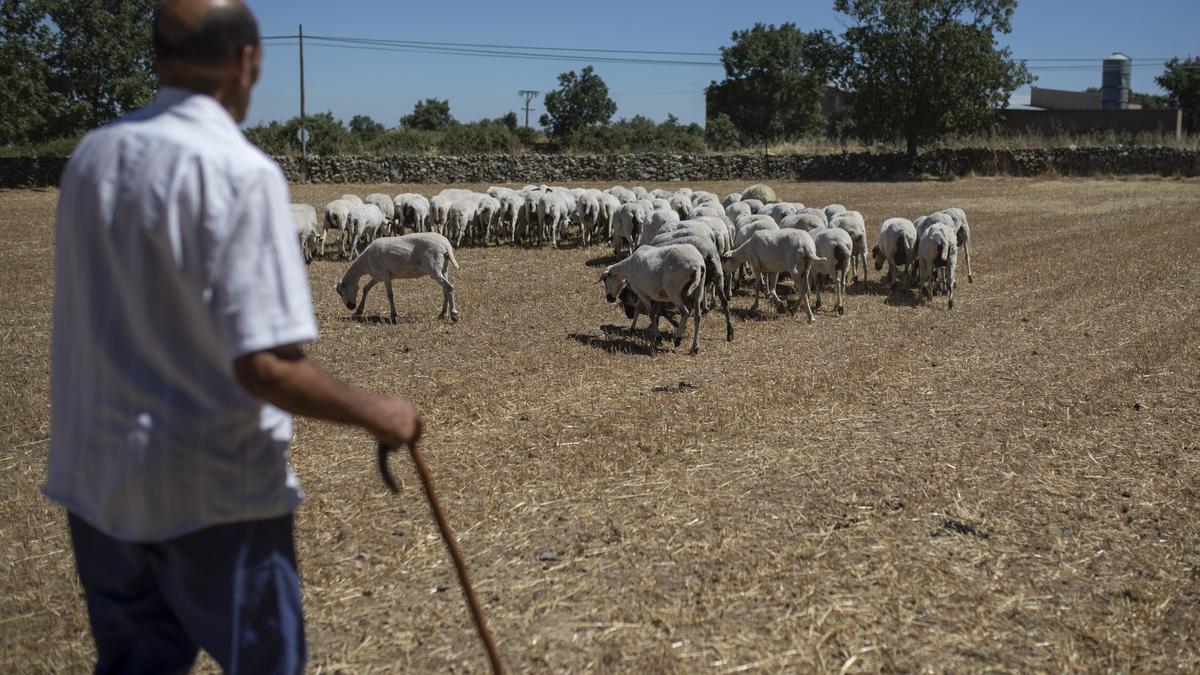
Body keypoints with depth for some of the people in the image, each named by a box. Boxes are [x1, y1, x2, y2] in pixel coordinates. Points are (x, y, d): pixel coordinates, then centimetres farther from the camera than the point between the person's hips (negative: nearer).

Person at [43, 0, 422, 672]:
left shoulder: (93, 154, 2)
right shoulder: (241, 172, -19)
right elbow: (265, 367, -24)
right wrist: (376, 413, -11)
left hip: (93, 474, 7)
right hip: (211, 489, -6)